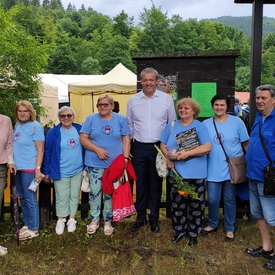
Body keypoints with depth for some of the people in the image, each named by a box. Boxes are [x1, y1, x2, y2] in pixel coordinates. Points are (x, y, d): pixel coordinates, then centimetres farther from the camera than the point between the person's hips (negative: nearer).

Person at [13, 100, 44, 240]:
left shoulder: (35, 126, -10)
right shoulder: (17, 125, 10)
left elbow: (40, 150, -12)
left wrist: (38, 169, -18)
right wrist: (12, 163, 15)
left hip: (29, 168, -7)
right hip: (18, 167, 7)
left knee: (30, 198, 0)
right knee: (22, 198, 15)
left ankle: (33, 229, 12)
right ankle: (27, 224, 28)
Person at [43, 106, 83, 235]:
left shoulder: (79, 129, 0)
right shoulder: (53, 132, -6)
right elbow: (48, 153, -3)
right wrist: (46, 171, -2)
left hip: (78, 170, 3)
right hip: (61, 171, -2)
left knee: (74, 196, 11)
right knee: (62, 197, 4)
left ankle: (72, 220, 24)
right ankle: (60, 220, 19)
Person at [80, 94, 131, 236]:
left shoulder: (120, 119, 4)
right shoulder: (91, 119, 2)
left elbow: (126, 140, 4)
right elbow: (83, 138, -2)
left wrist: (126, 158, -6)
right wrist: (97, 149, -15)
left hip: (115, 163, 0)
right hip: (95, 163, 0)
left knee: (110, 193, 8)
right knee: (95, 191, 3)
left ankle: (108, 221, 21)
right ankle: (94, 220, 19)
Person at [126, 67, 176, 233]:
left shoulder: (167, 99, -2)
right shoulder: (133, 101, 3)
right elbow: (129, 125, 9)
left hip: (159, 147, -1)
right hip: (139, 148, 2)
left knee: (156, 185, 8)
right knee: (141, 184, 10)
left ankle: (154, 219, 23)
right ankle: (140, 217, 24)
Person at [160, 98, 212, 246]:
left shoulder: (200, 126, -3)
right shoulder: (171, 126, 10)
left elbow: (207, 147, -14)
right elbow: (163, 144, 10)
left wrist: (187, 153, -21)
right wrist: (168, 156, -10)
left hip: (196, 174, -3)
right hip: (177, 173, 3)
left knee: (196, 206, 7)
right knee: (177, 205, 11)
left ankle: (193, 233, 23)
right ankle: (179, 231, 28)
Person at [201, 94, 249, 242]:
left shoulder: (237, 122, -3)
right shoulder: (205, 124, 3)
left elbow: (246, 143, 2)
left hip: (232, 169, -1)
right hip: (213, 169, 1)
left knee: (229, 199, 10)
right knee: (212, 200, 7)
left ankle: (229, 228, 28)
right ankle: (212, 224, 33)